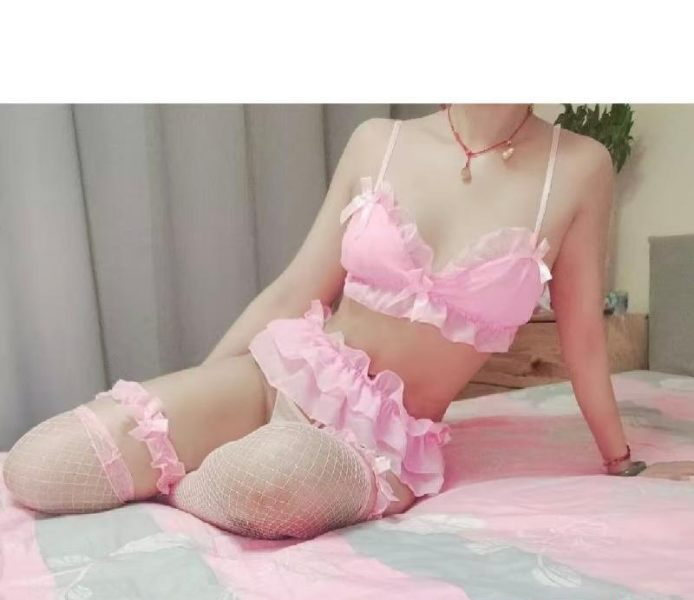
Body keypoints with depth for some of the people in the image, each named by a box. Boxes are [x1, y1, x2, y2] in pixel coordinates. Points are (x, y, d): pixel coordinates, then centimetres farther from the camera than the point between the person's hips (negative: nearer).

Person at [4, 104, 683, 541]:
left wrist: (623, 464, 18)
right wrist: (184, 414, 7)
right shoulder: (375, 143, -2)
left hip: (388, 436, -1)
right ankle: (216, 460, 14)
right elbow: (292, 294, 4)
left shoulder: (578, 167, -6)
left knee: (275, 474, -37)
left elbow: (581, 338, 5)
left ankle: (172, 482, -2)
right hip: (283, 375, 2)